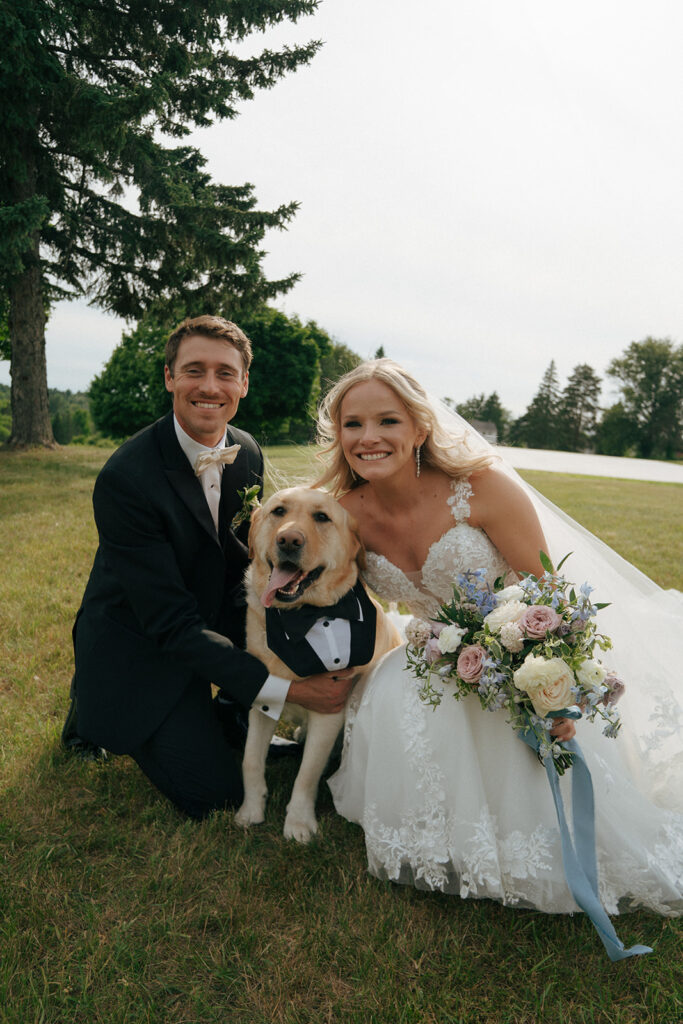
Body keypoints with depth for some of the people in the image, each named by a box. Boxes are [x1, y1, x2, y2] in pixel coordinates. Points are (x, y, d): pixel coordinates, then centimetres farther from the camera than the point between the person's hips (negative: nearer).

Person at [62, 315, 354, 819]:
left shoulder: (248, 453, -6)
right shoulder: (125, 478, -29)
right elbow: (173, 624, -28)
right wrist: (287, 688, -31)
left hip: (214, 618, 6)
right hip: (139, 647, -6)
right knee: (215, 791, -7)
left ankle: (232, 713, 11)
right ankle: (99, 713, 15)